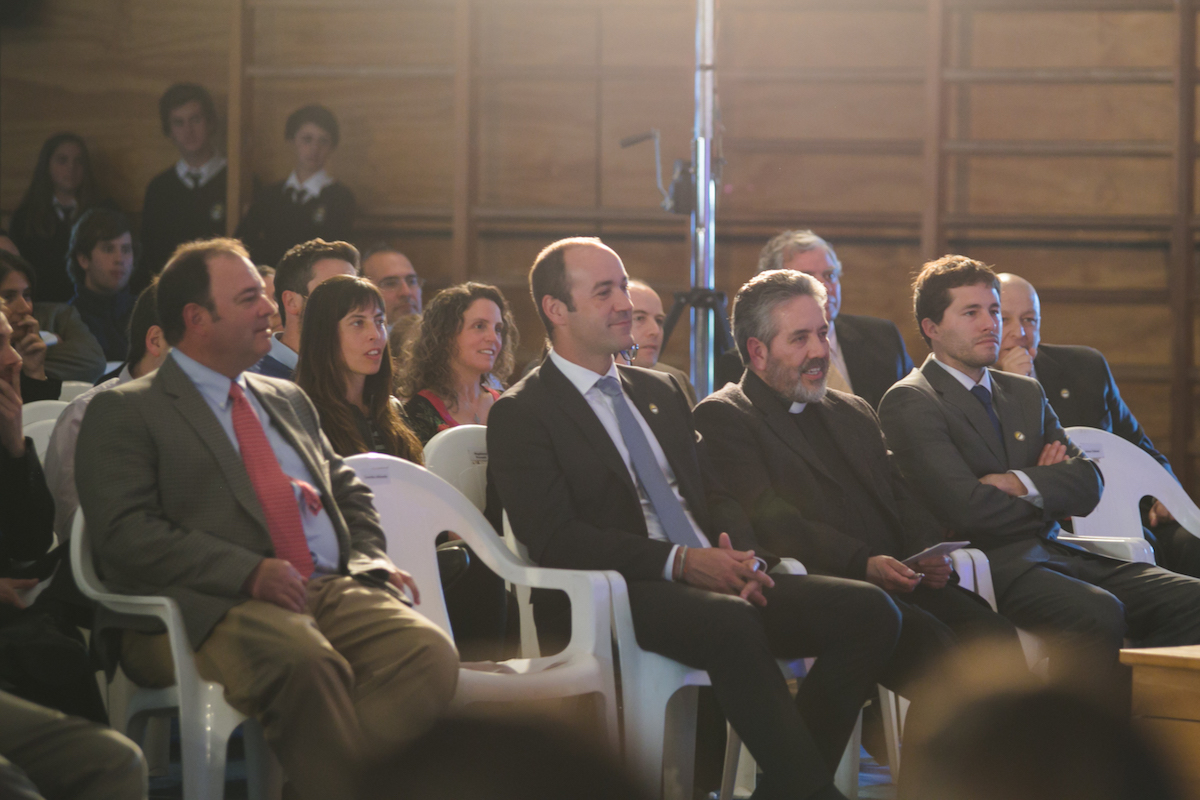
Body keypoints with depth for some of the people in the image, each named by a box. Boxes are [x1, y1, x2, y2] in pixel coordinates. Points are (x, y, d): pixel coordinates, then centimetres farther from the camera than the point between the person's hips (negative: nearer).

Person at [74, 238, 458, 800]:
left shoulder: (288, 400, 29)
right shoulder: (125, 411, 6)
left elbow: (349, 494, 33)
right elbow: (125, 532, -6)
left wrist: (369, 562, 10)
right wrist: (248, 573, -18)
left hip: (332, 588, 6)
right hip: (213, 605, -6)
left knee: (430, 653, -27)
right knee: (306, 663, -40)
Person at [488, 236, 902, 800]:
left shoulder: (660, 392, 24)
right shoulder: (522, 414, 1)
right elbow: (555, 540, -11)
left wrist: (740, 557, -4)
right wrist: (680, 561, -19)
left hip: (717, 580, 7)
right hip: (613, 596, -7)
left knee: (870, 611, -13)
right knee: (731, 622, -39)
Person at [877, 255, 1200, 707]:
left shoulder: (1025, 393, 22)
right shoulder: (909, 403, -1)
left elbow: (1088, 487, 12)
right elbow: (967, 508, -14)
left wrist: (1023, 483, -8)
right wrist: (1054, 491, 2)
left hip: (1055, 554, 7)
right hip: (988, 564, -7)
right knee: (1096, 612, -34)